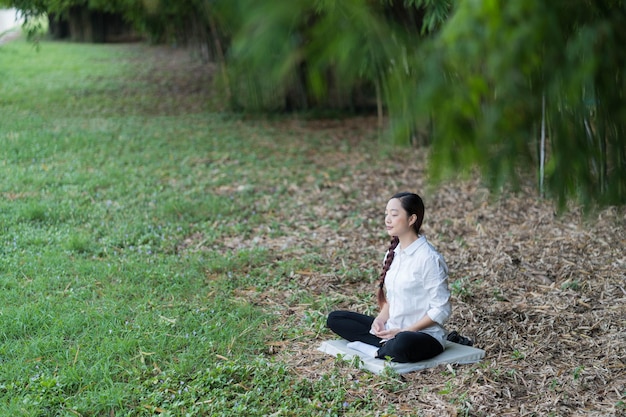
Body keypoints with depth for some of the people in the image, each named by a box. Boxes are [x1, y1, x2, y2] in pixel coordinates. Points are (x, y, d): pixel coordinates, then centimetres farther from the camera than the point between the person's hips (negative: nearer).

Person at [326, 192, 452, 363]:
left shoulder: (428, 258, -15)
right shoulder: (392, 253, 9)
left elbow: (441, 310, -15)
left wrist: (402, 331, -18)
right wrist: (381, 319, -5)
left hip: (425, 335, -8)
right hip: (392, 330, 8)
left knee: (402, 344, -42)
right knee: (334, 318, 3)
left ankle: (376, 351, -11)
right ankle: (386, 345, -11)